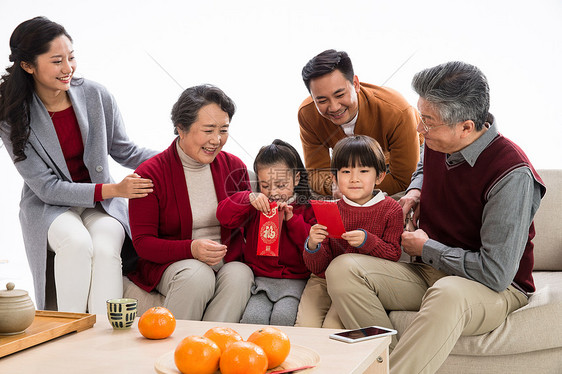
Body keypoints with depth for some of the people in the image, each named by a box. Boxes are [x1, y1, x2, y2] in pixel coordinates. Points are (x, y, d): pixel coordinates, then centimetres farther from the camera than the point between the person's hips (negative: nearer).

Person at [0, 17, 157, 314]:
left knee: (105, 247, -31)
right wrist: (113, 189, -24)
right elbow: (47, 188, -14)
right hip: (48, 206, -1)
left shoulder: (96, 96, -6)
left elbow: (124, 152, 8)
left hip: (102, 205, 2)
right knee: (77, 242, -33)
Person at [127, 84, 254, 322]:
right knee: (198, 275, -35)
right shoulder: (150, 174, -5)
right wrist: (191, 249, -23)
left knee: (239, 275, -30)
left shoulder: (234, 167, 7)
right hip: (169, 264, -3)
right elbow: (142, 242, -7)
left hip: (228, 262, 3)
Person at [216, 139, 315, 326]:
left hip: (295, 281, -1)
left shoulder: (307, 210, 6)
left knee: (282, 317, -28)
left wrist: (292, 219, -11)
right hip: (260, 279, 2)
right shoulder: (256, 207, 11)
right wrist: (248, 198, -16)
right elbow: (223, 215, -1)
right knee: (253, 318, -25)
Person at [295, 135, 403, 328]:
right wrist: (312, 246, -19)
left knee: (332, 327, -24)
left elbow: (394, 255, -6)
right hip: (324, 280, 3)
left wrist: (366, 241, -22)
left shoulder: (391, 209, 1)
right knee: (305, 326, -17)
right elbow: (318, 268, 3)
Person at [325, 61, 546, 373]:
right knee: (343, 269, -17)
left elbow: (496, 273, -25)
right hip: (430, 272, 7)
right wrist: (416, 190, 6)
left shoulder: (511, 174, -23)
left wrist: (426, 248, -12)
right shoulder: (436, 144, 0)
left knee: (448, 294, -43)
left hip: (496, 289, -7)